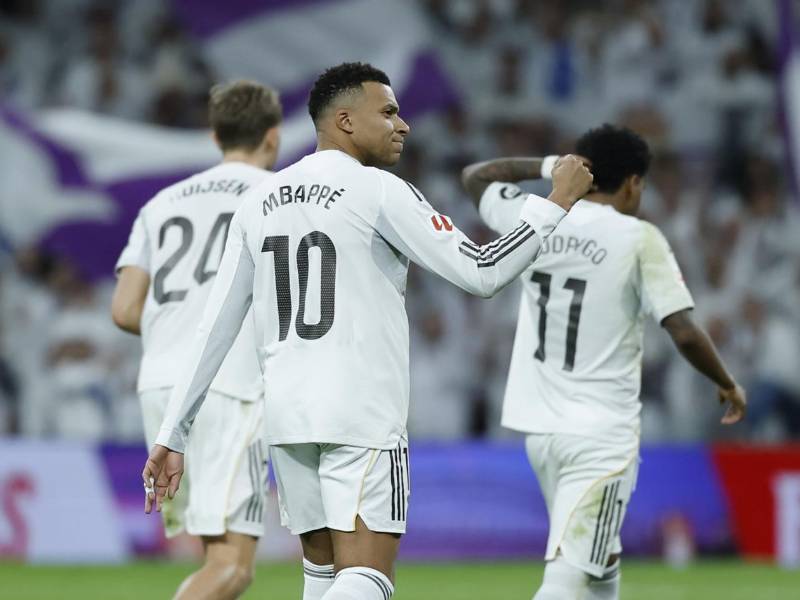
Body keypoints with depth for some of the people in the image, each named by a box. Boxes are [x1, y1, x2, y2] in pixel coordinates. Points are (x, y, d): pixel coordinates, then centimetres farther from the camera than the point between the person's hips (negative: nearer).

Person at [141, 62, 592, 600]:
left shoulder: (260, 202, 12)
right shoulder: (379, 192, -7)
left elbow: (215, 328, 11)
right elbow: (481, 273, -10)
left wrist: (173, 436, 13)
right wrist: (557, 202, 1)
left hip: (287, 415, 7)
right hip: (363, 415, -7)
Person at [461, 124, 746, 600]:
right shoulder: (638, 239, -9)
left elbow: (475, 176, 25)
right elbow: (685, 333, -13)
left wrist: (549, 166, 18)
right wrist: (728, 384, 3)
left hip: (540, 427, 7)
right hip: (601, 435, -7)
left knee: (601, 561, 23)